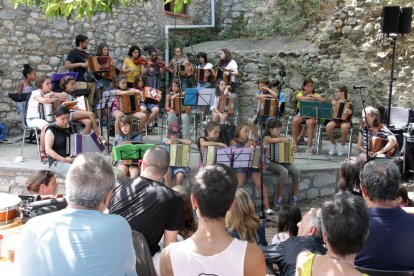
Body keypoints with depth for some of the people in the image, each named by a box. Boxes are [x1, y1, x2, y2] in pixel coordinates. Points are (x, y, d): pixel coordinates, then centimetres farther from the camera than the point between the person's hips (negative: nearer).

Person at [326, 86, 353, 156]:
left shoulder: (348, 103, 3)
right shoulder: (334, 101, 15)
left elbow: (350, 111, -12)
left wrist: (348, 112, -33)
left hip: (345, 121, -3)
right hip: (335, 120, 3)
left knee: (344, 127, -39)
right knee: (329, 126, -32)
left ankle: (342, 146, -13)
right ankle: (333, 144, -7)